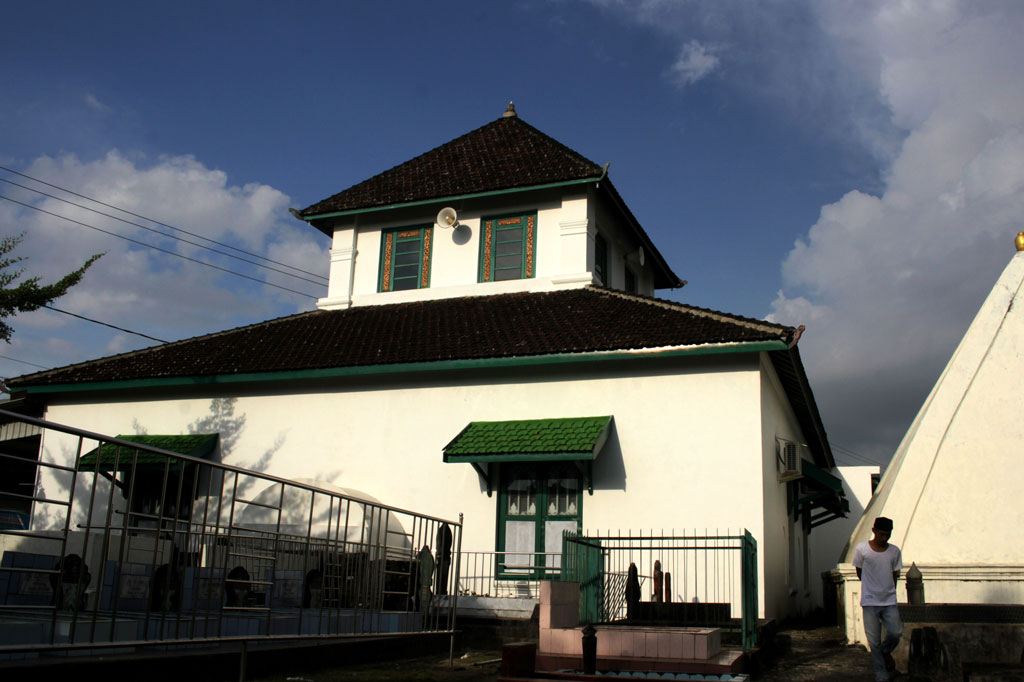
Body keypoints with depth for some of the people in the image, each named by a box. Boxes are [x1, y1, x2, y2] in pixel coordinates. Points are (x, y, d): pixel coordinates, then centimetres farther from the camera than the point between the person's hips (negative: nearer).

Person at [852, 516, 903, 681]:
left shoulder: (894, 551, 3)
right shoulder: (861, 549, -4)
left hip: (889, 601, 2)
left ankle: (886, 652, 21)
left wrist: (889, 592, 6)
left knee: (895, 632, -13)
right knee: (874, 641, -1)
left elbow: (895, 576, 11)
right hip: (870, 601, -2)